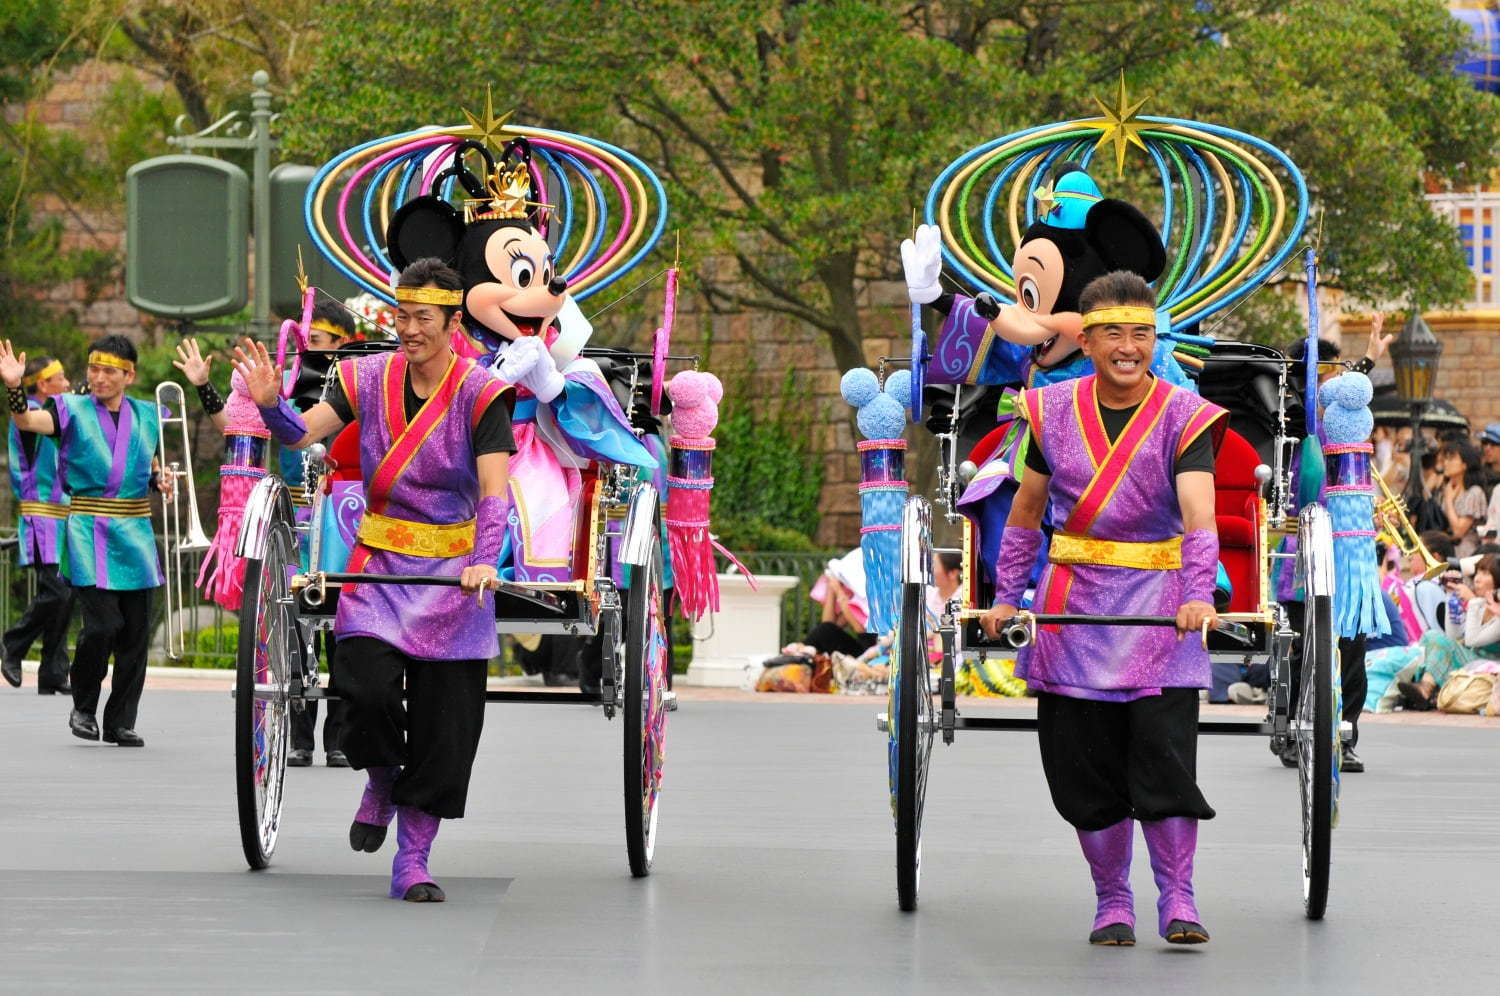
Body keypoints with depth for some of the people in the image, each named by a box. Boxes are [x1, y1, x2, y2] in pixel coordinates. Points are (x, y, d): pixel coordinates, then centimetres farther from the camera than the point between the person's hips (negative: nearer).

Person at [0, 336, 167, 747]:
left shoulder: (147, 416, 11)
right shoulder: (73, 410, -1)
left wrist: (159, 480, 2)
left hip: (135, 535, 4)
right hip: (89, 535, -4)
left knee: (135, 631, 3)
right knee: (101, 624, -14)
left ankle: (121, 721, 14)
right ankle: (84, 708, 8)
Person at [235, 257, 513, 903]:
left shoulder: (481, 394, -9)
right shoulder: (370, 379, 1)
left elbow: (494, 489, -16)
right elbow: (302, 434, -6)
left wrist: (485, 561, -32)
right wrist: (270, 403, -28)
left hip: (451, 576, -1)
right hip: (378, 564, 1)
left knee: (443, 724, -2)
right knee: (369, 687, -19)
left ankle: (412, 862, 9)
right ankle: (381, 783, 15)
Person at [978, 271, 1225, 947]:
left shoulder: (1183, 416, -6)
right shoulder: (1054, 410, 3)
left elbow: (1198, 514, -19)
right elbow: (1026, 510, 12)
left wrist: (1198, 595, -33)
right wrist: (1005, 597, 7)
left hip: (1157, 610, -2)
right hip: (1073, 606, 3)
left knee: (1165, 758, -10)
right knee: (1086, 769, 4)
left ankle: (1177, 899, 1)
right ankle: (1112, 904, 17)